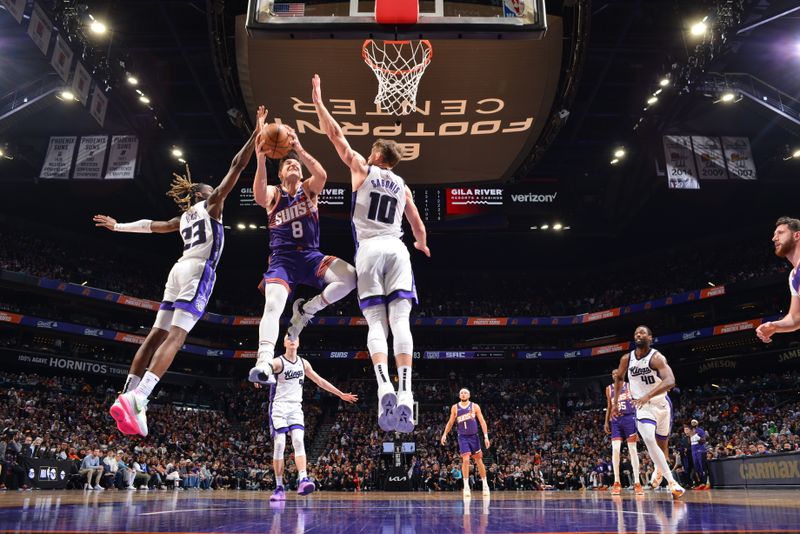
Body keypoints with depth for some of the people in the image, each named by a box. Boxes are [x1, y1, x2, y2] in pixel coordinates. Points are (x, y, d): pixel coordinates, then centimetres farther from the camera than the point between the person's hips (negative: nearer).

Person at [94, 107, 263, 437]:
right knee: (175, 337, -19)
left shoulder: (185, 216, 25)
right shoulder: (211, 203, 8)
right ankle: (136, 399, -31)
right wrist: (257, 132, 3)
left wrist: (119, 227, 51)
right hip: (198, 271, -8)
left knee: (157, 334, 6)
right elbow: (237, 165, 3)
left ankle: (129, 395, 3)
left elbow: (153, 225, 36)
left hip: (179, 270, 8)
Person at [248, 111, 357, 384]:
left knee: (350, 277, -24)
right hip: (282, 259, -1)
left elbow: (322, 175, -14)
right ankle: (264, 362, -36)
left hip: (310, 256, 2)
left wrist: (300, 149, -28)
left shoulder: (309, 188, 12)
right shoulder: (273, 193, 9)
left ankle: (306, 310, -4)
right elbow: (259, 197, -19)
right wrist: (261, 160, -33)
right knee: (273, 305, -27)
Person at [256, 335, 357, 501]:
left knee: (299, 441, -15)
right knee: (279, 445, -7)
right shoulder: (278, 362, -7)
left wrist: (341, 394, 21)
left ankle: (302, 480, -24)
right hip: (278, 407, -3)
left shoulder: (303, 363, 10)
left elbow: (320, 381, 19)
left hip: (295, 408, 3)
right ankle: (279, 488, -1)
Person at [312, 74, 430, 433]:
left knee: (376, 323, -7)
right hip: (398, 251, 2)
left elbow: (335, 135, 15)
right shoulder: (402, 186, 23)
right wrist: (422, 246, 50)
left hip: (370, 250, -2)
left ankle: (385, 389, -27)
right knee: (400, 321, -10)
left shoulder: (362, 170, 13)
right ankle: (405, 393, -24)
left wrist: (318, 101, 28)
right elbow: (419, 227, 29)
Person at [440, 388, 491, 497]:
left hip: (474, 436, 1)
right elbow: (450, 422, 12)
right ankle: (466, 486, -5)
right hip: (463, 437, -1)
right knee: (466, 460, -15)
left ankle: (485, 484, 25)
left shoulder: (475, 406, -2)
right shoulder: (455, 407, 2)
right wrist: (445, 434, 1)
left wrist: (486, 436, -11)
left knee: (479, 461, 9)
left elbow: (482, 421, -3)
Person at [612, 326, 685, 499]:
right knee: (649, 440, -23)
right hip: (643, 407, 1)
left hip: (662, 404, -1)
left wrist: (648, 395, -48)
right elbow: (618, 378, 13)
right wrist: (615, 403, 11)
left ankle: (660, 469, 47)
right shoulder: (626, 359, -7)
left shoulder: (657, 357, -21)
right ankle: (672, 481, -17)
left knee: (662, 443, 15)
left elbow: (670, 381, -36)